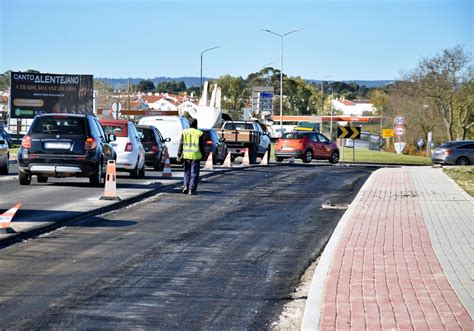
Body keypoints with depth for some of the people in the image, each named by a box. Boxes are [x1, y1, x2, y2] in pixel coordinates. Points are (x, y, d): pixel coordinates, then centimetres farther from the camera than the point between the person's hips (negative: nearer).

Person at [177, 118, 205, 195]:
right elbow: (202, 146, 1)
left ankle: (185, 186, 2)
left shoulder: (184, 132, 4)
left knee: (187, 172, 16)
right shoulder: (199, 133, -2)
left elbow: (181, 145, 2)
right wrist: (202, 154, 12)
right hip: (196, 156, -2)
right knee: (194, 173, 2)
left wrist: (179, 155, 3)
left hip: (186, 155, 3)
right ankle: (192, 189, -1)